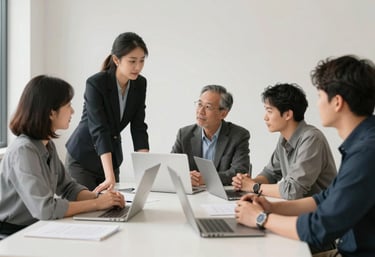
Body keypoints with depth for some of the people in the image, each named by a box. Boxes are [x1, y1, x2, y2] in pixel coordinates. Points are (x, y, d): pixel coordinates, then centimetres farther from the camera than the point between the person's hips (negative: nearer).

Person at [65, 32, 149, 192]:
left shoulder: (140, 84, -7)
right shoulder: (95, 83, -24)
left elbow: (138, 128, -8)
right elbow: (99, 130, -32)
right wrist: (110, 177, -40)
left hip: (111, 158, 5)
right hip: (82, 159, -5)